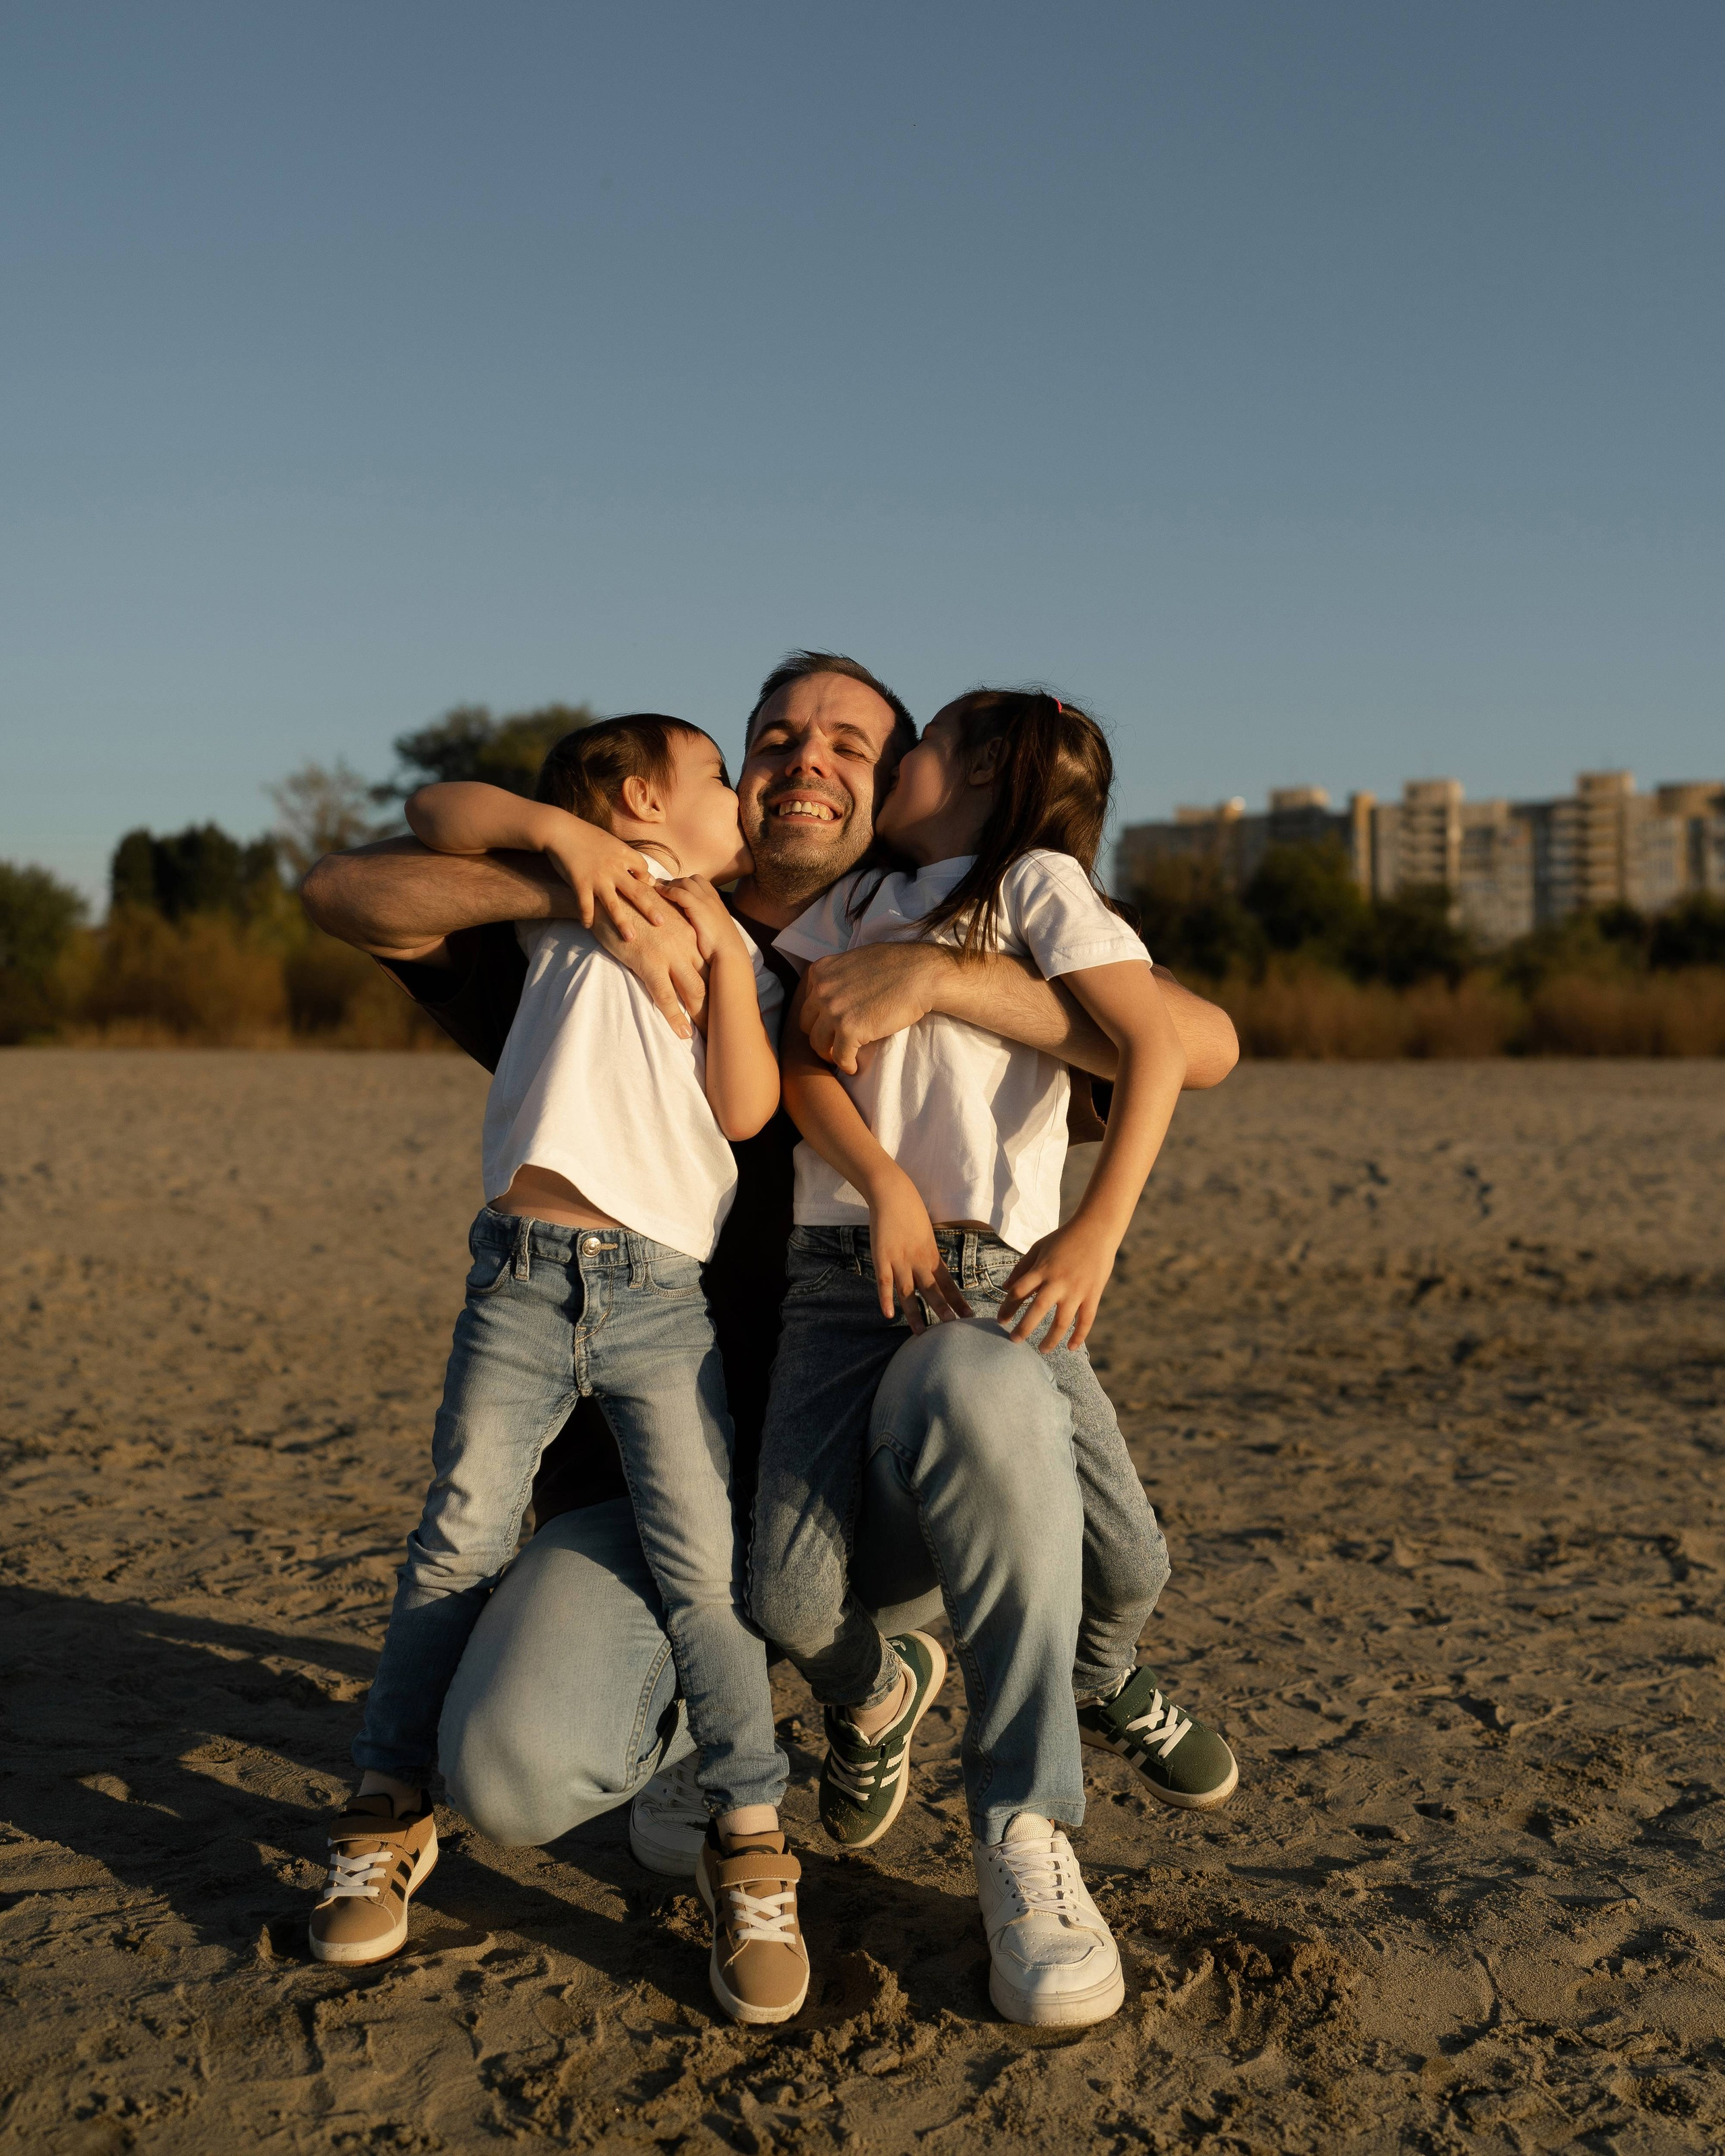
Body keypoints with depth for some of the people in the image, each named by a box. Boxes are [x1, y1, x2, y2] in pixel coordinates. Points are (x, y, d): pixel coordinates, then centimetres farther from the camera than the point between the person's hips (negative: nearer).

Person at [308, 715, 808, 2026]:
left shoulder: (741, 959, 20)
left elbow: (746, 1108, 4)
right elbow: (436, 814, 10)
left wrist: (723, 946, 2)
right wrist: (553, 826, -4)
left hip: (664, 1293, 1)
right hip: (524, 1277, -1)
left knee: (704, 1562, -9)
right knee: (459, 1545, 0)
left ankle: (750, 1842, 2)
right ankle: (391, 1812, 16)